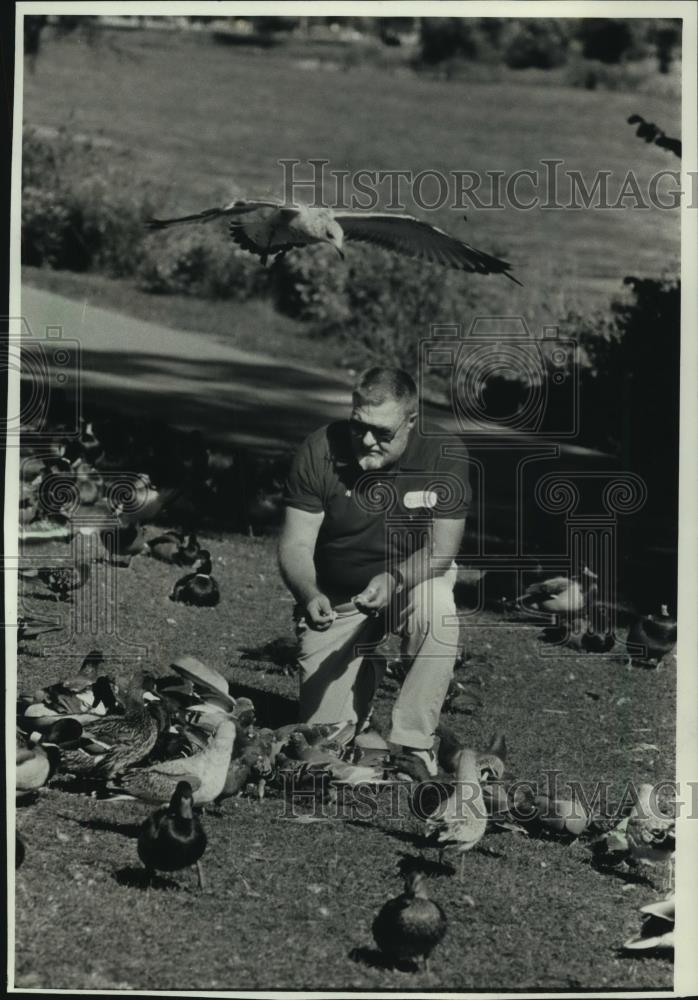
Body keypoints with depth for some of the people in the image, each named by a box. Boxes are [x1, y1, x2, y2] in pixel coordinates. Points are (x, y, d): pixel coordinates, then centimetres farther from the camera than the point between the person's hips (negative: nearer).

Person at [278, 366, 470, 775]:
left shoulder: (445, 454, -20)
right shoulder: (320, 451, -19)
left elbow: (440, 550, -18)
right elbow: (296, 545, -18)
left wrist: (393, 580, -38)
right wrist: (309, 594, -39)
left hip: (414, 578, -1)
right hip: (335, 596, 1)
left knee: (436, 611, -37)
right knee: (324, 730, -5)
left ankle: (413, 746, -21)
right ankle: (367, 669, 29)